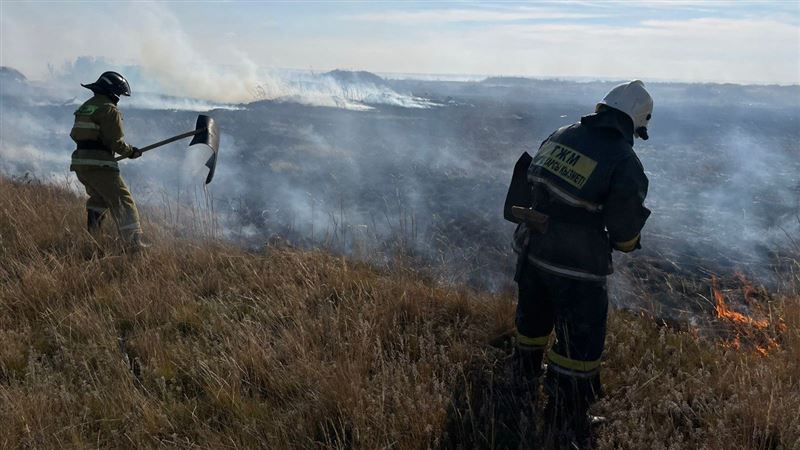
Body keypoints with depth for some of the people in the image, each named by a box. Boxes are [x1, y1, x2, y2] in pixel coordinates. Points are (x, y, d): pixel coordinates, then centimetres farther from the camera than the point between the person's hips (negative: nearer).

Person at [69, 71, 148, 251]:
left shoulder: (85, 107, 19)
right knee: (122, 201, -7)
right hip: (99, 164, -9)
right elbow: (116, 141, -13)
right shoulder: (109, 110, -8)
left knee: (99, 198, 27)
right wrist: (131, 152, 5)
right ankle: (134, 244, -13)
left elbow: (76, 135, 22)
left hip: (79, 163, 9)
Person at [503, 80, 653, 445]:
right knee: (581, 342, 11)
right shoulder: (625, 164, -16)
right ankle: (567, 420, 25)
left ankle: (527, 375, 56)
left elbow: (533, 184, 11)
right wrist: (627, 241, 10)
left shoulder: (560, 135, 1)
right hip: (574, 268, -7)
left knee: (534, 318, 29)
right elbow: (625, 234, -13)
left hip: (530, 250, 7)